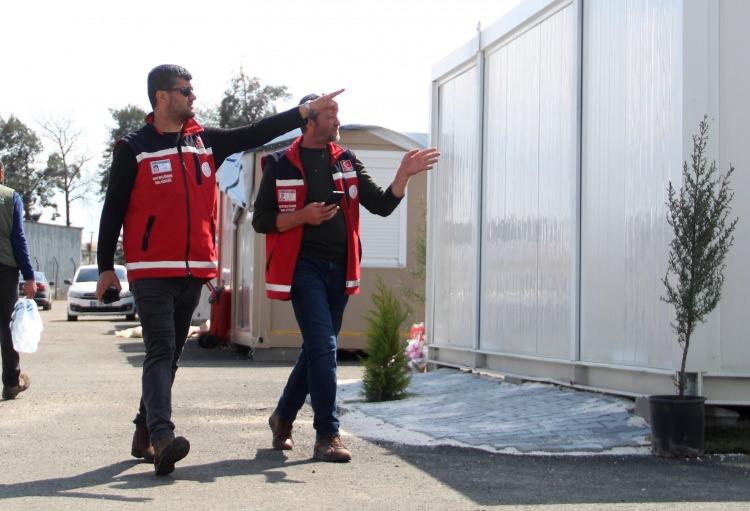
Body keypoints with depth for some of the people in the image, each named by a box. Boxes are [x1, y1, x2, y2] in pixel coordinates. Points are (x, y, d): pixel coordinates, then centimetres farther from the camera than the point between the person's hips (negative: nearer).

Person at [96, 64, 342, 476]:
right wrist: (106, 267, -1)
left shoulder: (206, 142, 11)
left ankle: (144, 434, 20)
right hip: (151, 271, -5)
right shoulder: (133, 148, -2)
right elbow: (113, 210, 0)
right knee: (160, 352, -16)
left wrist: (307, 110, 5)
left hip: (193, 271, 6)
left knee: (171, 354, 10)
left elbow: (255, 134, 11)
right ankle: (162, 437, -25)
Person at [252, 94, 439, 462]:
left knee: (317, 349, 12)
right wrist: (303, 216, -16)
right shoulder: (281, 165, -2)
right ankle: (327, 436, -9)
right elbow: (261, 220, -1)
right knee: (323, 347, -13)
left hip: (338, 267, 5)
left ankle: (284, 416, 30)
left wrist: (404, 174, -9)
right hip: (304, 266, -5)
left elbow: (381, 205, 6)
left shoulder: (346, 162, 11)